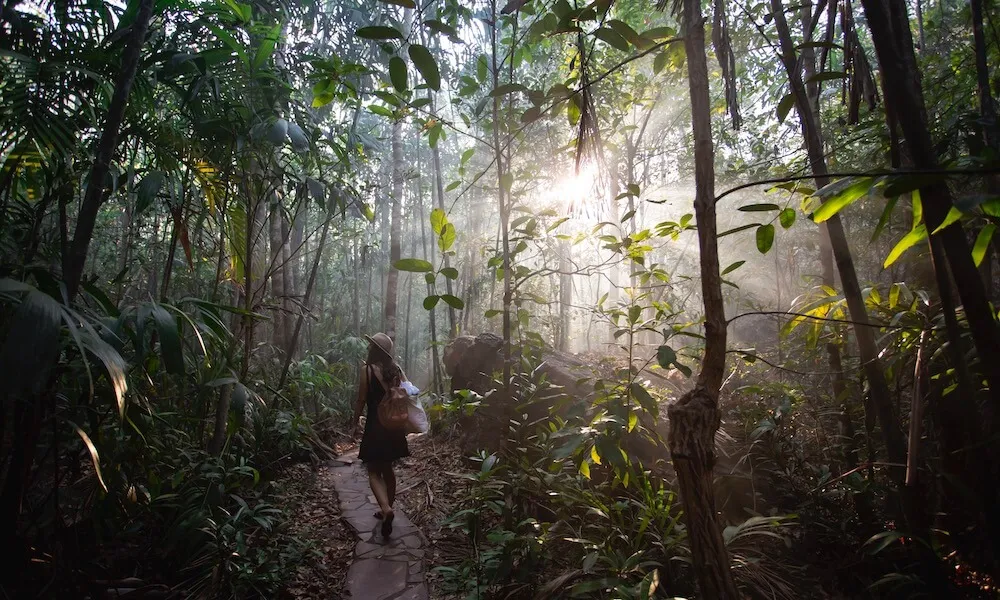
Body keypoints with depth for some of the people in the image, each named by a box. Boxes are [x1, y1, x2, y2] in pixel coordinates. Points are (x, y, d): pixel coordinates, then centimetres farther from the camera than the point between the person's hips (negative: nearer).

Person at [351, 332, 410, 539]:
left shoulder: (368, 369, -11)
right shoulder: (397, 369, 3)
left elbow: (361, 400, -9)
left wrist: (355, 423, 4)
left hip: (375, 425, -5)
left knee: (374, 471, 3)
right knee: (387, 468, 19)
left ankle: (386, 509, -17)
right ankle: (387, 509, 27)